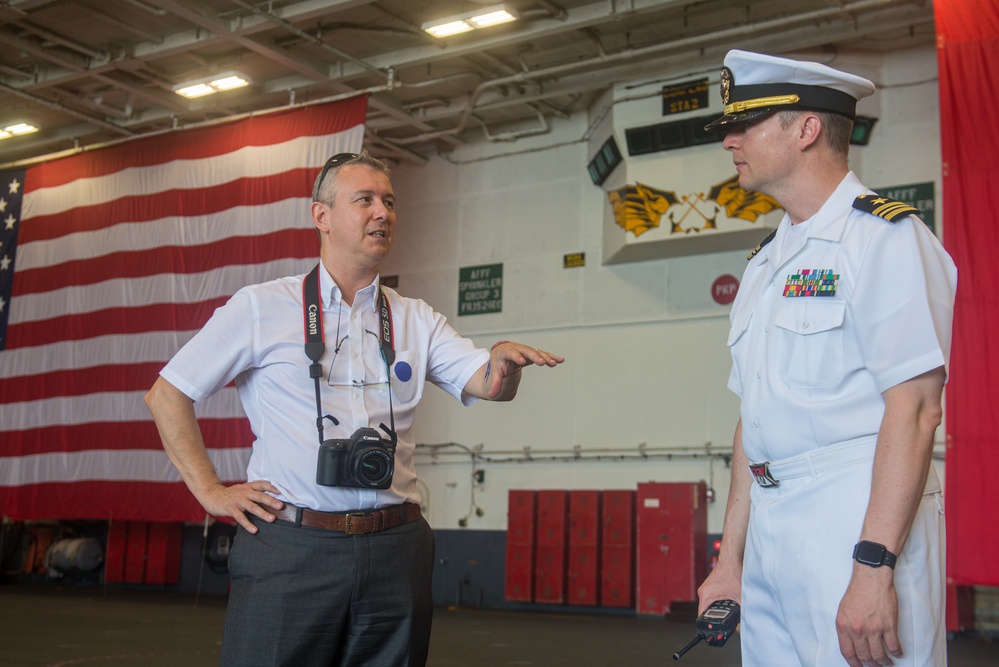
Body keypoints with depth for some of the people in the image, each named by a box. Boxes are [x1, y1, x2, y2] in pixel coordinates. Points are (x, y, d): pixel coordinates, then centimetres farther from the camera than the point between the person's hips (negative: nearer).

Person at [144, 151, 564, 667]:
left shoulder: (416, 320, 12)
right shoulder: (260, 307, 3)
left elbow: (487, 385, 0)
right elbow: (167, 394, 5)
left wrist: (502, 359, -23)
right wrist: (211, 491, -1)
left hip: (393, 551, 3)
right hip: (289, 548, -3)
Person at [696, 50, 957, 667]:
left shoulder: (884, 236, -7)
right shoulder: (766, 263, 18)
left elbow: (915, 408, -16)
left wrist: (874, 566, -23)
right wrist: (731, 559, 16)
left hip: (858, 521, -7)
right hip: (769, 525, 7)